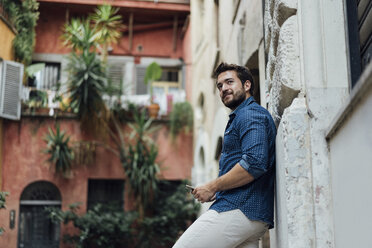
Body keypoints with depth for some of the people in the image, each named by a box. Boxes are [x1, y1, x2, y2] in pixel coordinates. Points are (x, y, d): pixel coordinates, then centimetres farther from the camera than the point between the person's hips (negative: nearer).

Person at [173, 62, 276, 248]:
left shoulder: (251, 114, -6)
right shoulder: (238, 118, 27)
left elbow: (254, 163, -21)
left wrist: (213, 187, -13)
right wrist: (218, 191, 15)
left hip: (238, 209, -10)